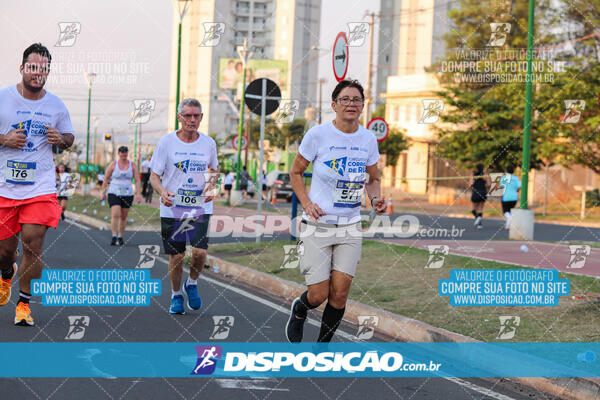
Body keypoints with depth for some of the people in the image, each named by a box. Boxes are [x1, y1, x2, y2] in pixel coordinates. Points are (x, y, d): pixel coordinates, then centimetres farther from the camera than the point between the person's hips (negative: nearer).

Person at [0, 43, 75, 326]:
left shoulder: (56, 105, 4)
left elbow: (69, 137, 17)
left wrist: (60, 139, -6)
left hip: (40, 188, 0)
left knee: (33, 246, -8)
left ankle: (24, 303, 7)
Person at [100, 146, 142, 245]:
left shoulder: (132, 165, 4)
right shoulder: (113, 165, 0)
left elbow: (137, 180, 2)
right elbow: (106, 179, 6)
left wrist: (138, 194, -8)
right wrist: (103, 192, 5)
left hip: (127, 194, 2)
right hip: (114, 193, -2)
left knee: (123, 217, 8)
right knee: (115, 215, -17)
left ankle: (120, 237, 21)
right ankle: (114, 237, -17)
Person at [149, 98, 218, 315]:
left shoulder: (208, 143, 4)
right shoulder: (166, 142, -3)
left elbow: (214, 169, 21)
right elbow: (154, 175, 1)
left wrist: (211, 186, 0)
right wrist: (162, 192, -19)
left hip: (200, 208, 1)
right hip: (172, 208, -1)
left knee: (200, 252, -14)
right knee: (176, 256, 3)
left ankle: (192, 284, 16)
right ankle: (176, 295, 27)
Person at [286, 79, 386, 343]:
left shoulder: (368, 139, 4)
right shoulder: (318, 135, -7)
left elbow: (372, 179, 17)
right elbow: (295, 172, 4)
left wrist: (375, 198, -4)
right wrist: (306, 204, -10)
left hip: (350, 225, 3)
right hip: (317, 224, -3)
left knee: (340, 293, -4)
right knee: (318, 295, -4)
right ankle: (299, 310, 33)